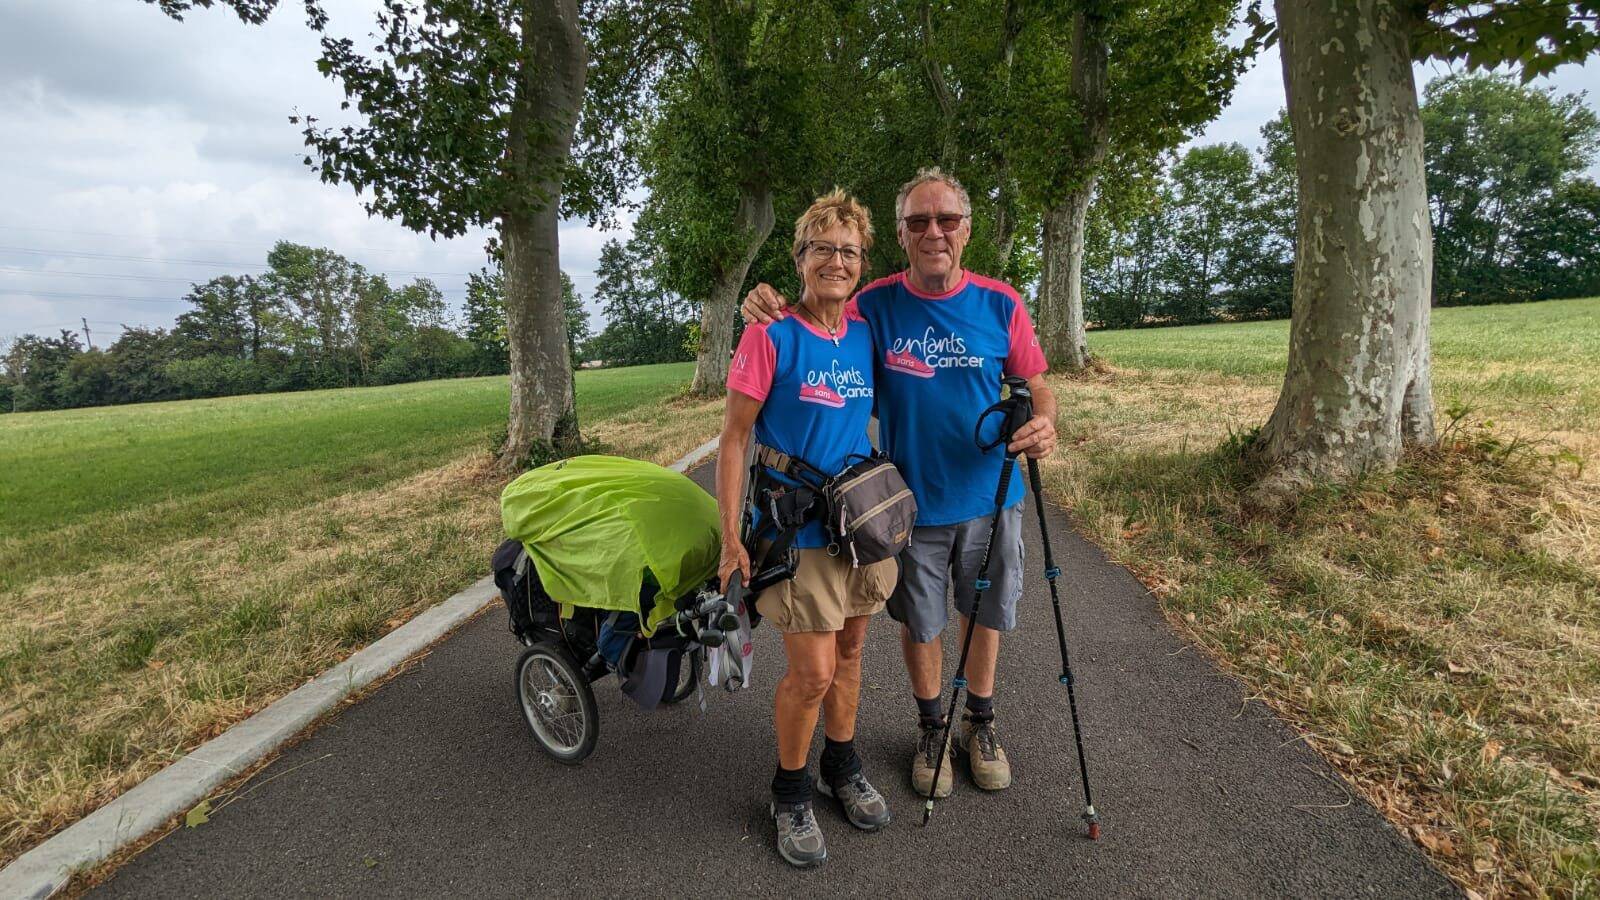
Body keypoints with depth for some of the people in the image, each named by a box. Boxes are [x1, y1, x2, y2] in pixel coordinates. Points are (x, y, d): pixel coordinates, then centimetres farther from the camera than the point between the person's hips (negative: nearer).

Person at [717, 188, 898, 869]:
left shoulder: (866, 335, 4)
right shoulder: (771, 335, -11)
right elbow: (734, 437, -10)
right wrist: (731, 537, -13)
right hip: (796, 530, -5)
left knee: (848, 653, 17)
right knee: (812, 671, -1)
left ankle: (842, 768, 40)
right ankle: (790, 792, 25)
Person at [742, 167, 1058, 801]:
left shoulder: (1000, 304, -6)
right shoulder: (874, 306, -8)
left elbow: (1036, 385, 2)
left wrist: (1044, 426, -21)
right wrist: (772, 315, -20)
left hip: (990, 496, 1)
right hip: (912, 503, -1)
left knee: (985, 614, 18)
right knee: (919, 623, 15)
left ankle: (981, 724, 44)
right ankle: (931, 727, 41)